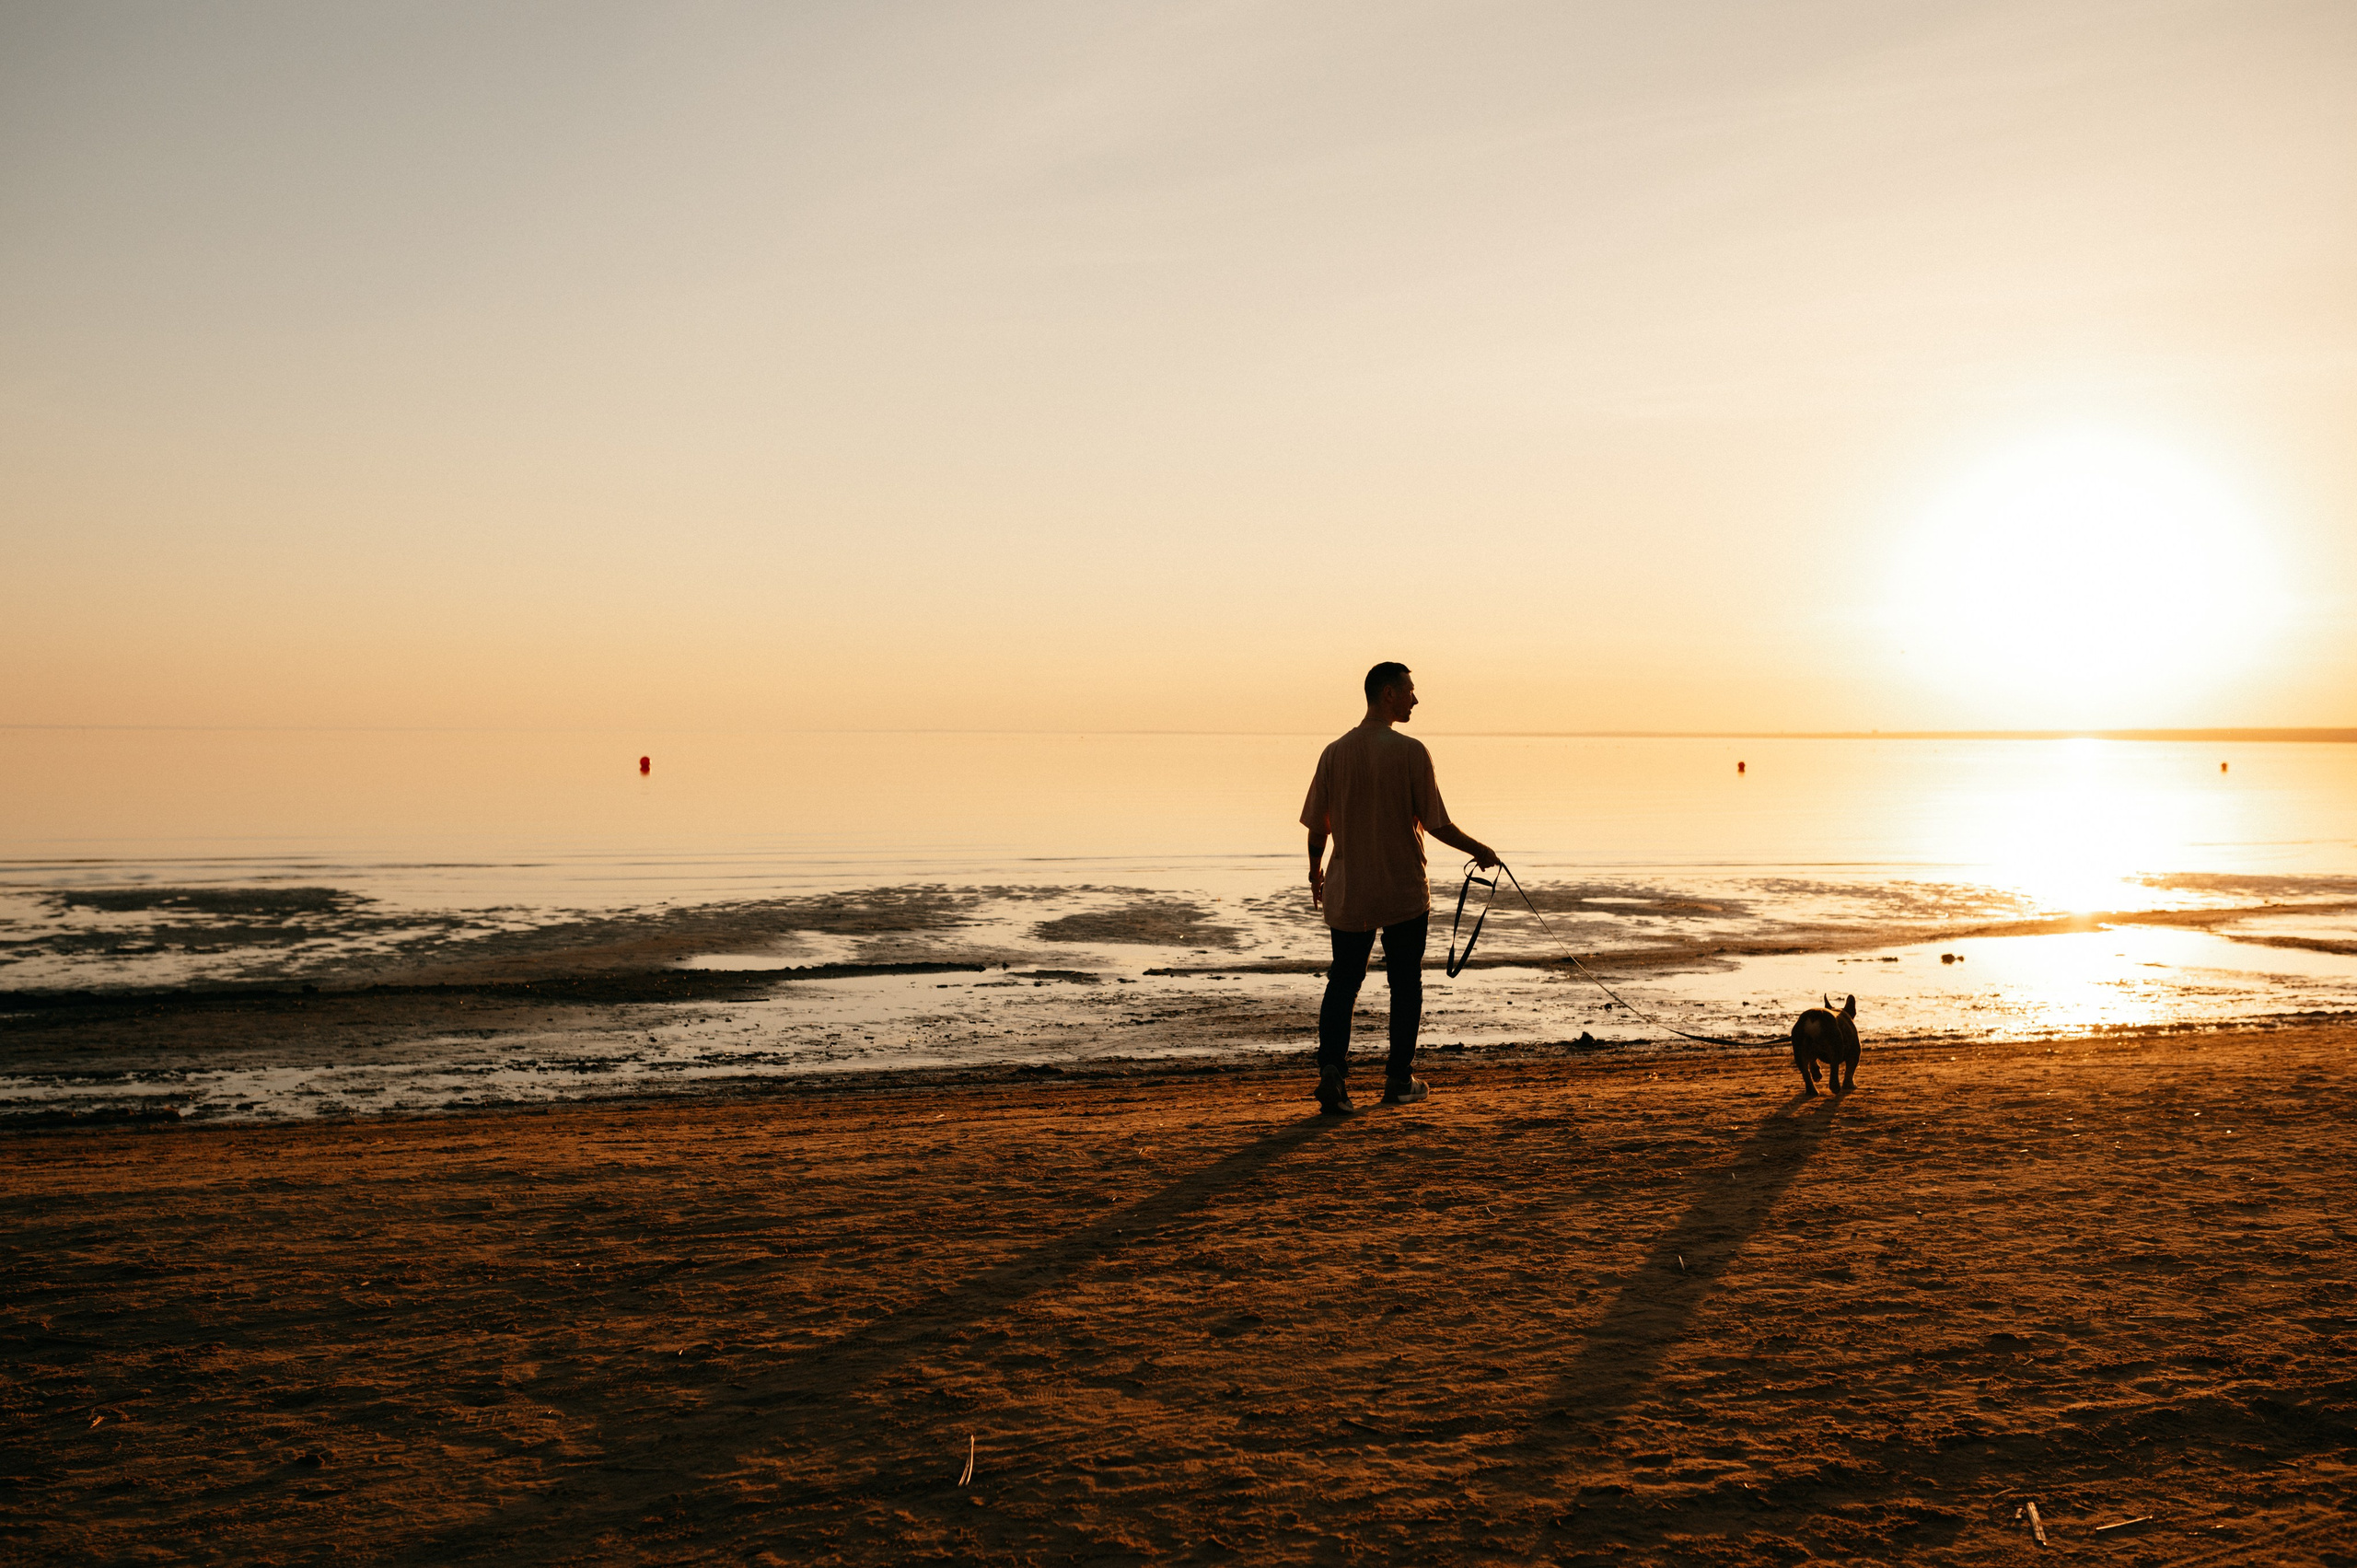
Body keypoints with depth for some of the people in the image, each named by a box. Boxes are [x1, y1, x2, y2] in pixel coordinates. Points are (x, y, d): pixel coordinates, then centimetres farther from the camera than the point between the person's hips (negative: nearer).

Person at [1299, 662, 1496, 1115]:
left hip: (1348, 892, 3)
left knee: (1342, 983, 8)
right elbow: (1437, 825, -10)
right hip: (1404, 891, -2)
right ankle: (1399, 1080, 19)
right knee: (1405, 985, 12)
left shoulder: (1335, 753, -1)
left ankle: (1331, 1066, -12)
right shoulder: (1410, 752, -12)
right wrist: (1480, 850, 6)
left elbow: (1317, 827, 4)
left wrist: (1315, 874, 22)